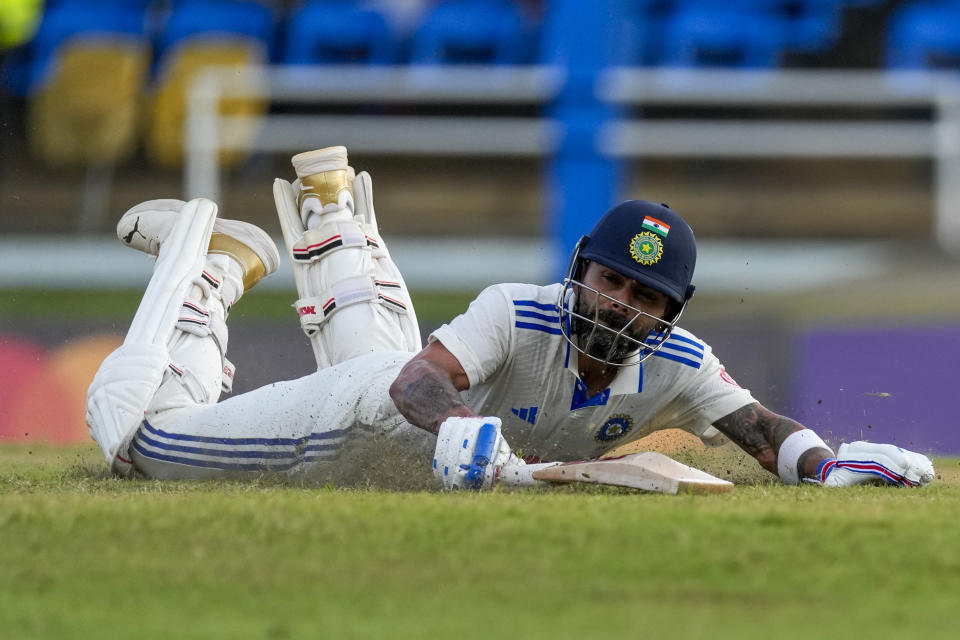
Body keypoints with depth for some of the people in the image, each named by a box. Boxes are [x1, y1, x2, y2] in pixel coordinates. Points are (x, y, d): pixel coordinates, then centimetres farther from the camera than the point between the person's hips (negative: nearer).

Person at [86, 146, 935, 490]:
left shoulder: (677, 366, -27)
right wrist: (456, 423, -72)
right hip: (387, 402, -6)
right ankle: (210, 268, 18)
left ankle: (334, 226, 56)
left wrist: (826, 462, -43)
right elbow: (418, 383, -48)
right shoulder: (517, 314, -40)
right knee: (136, 437, -5)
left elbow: (762, 430, -20)